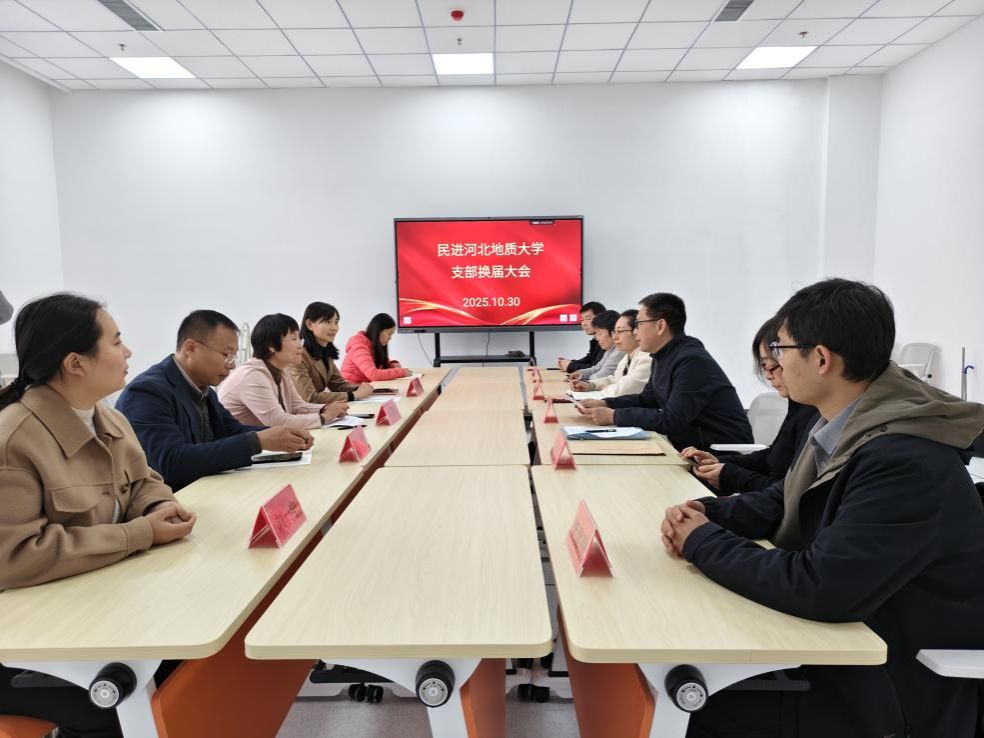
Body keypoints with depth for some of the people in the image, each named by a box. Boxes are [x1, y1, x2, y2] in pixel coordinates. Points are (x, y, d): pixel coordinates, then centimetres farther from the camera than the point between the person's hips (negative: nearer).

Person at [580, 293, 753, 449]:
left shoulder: (692, 361, -22)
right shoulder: (663, 356, 6)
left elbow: (671, 421, -26)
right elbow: (647, 399, 17)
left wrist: (614, 416, -21)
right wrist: (604, 404, 2)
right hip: (690, 445, 8)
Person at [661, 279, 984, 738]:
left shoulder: (905, 461, -31)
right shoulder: (843, 424, -1)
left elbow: (819, 589, -35)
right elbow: (787, 501, 11)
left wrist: (703, 542, -21)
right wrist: (709, 513, -8)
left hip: (901, 686, -7)